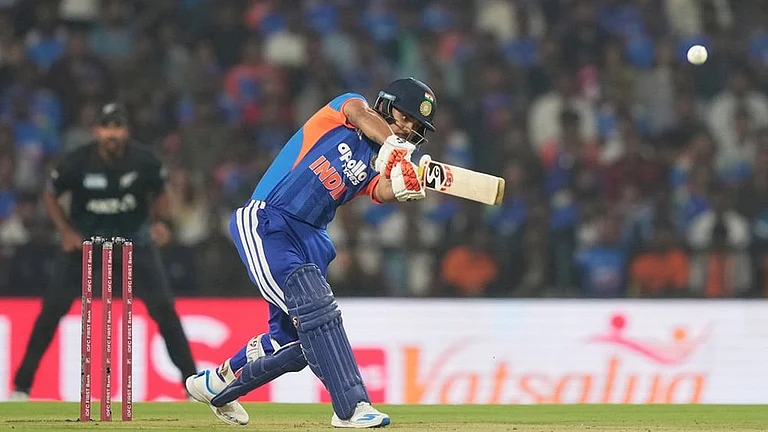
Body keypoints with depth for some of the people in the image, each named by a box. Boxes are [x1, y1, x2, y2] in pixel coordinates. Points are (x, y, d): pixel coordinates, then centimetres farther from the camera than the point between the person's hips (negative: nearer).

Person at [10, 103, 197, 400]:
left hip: (133, 239, 0)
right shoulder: (77, 162, -18)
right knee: (52, 308, -8)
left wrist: (160, 222, -14)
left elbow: (159, 195, 4)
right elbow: (50, 195, 0)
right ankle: (22, 385, 2)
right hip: (83, 239, 0)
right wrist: (65, 232, -11)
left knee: (164, 309, -9)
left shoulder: (144, 161, -16)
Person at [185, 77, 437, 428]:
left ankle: (217, 385, 30)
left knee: (293, 338, 7)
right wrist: (395, 145, -39)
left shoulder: (379, 164, 12)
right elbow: (362, 115, -22)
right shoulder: (345, 107, 3)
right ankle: (351, 406, -27)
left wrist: (405, 187, -34)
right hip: (263, 224, -8)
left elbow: (382, 192, -11)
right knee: (316, 309, -23)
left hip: (309, 239, 8)